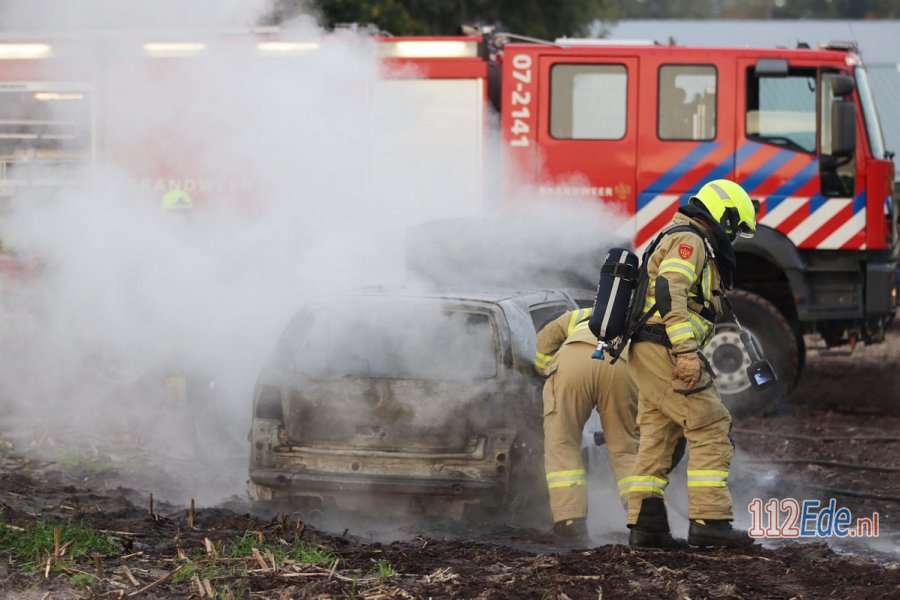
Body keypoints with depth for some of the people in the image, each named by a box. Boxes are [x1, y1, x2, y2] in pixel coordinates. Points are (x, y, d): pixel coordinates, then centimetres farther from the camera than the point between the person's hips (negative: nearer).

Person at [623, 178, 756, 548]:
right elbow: (670, 292, -22)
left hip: (644, 352, 11)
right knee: (710, 429, -9)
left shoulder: (676, 240, 26)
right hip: (664, 349, -11)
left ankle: (645, 523, 8)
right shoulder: (690, 241, -8)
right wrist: (686, 352, -28)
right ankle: (709, 520, -13)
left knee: (658, 438, 11)